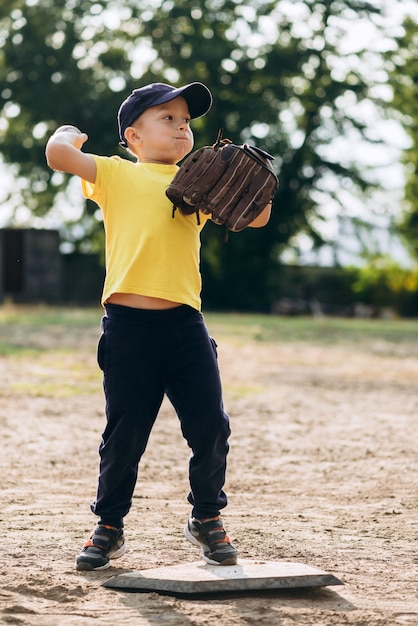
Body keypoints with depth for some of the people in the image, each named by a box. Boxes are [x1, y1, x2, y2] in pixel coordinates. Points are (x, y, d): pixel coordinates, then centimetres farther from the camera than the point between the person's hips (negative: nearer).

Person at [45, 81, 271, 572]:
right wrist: (69, 135, 14)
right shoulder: (117, 174, 6)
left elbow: (255, 217, 15)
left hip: (185, 323, 3)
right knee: (123, 434, 4)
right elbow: (58, 155, -7)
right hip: (128, 325, -3)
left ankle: (207, 519, 23)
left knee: (211, 429, 2)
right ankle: (109, 527, 21)